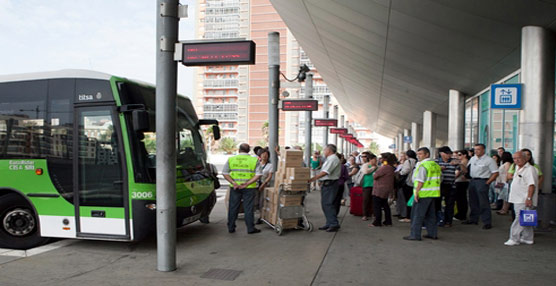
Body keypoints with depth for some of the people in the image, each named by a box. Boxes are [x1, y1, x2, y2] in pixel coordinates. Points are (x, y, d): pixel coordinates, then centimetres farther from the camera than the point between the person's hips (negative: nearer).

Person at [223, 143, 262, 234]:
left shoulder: (230, 159, 4)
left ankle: (231, 228, 19)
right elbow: (258, 175, -10)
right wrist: (247, 183, -14)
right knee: (248, 208, 5)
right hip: (249, 188, -2)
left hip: (235, 188, 2)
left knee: (233, 208, 12)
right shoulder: (254, 160, -2)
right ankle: (250, 228, 10)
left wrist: (233, 183, -10)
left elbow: (225, 173, -1)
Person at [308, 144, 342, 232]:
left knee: (328, 204, -11)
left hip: (330, 184, -10)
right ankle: (329, 223, 18)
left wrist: (312, 179, -23)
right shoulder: (330, 159, 20)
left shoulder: (333, 159, -13)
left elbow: (325, 172, -22)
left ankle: (334, 224, -6)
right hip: (326, 184, 10)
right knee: (324, 204, 12)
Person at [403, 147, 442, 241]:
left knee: (417, 214, -3)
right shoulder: (435, 165, 14)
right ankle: (433, 233, 20)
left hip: (423, 194, -9)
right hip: (433, 193, 9)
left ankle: (415, 235, -1)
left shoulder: (423, 165, -13)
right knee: (431, 214, 16)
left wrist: (416, 192, -17)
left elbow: (421, 181, -19)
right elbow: (439, 177, 20)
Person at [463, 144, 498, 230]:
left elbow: (495, 173, -9)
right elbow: (468, 169, 21)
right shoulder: (472, 159, 12)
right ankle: (473, 219, 25)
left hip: (482, 181, -7)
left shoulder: (489, 160, -7)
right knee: (473, 202, 14)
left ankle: (487, 222, -1)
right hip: (472, 181, 7)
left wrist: (487, 183, -13)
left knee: (484, 203, -7)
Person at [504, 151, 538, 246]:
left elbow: (532, 185, -20)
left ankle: (514, 239, -7)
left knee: (520, 219, -9)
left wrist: (529, 198, -26)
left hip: (524, 200, -10)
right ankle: (527, 238, 24)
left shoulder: (530, 169, -13)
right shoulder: (517, 168, 16)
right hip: (518, 199, 10)